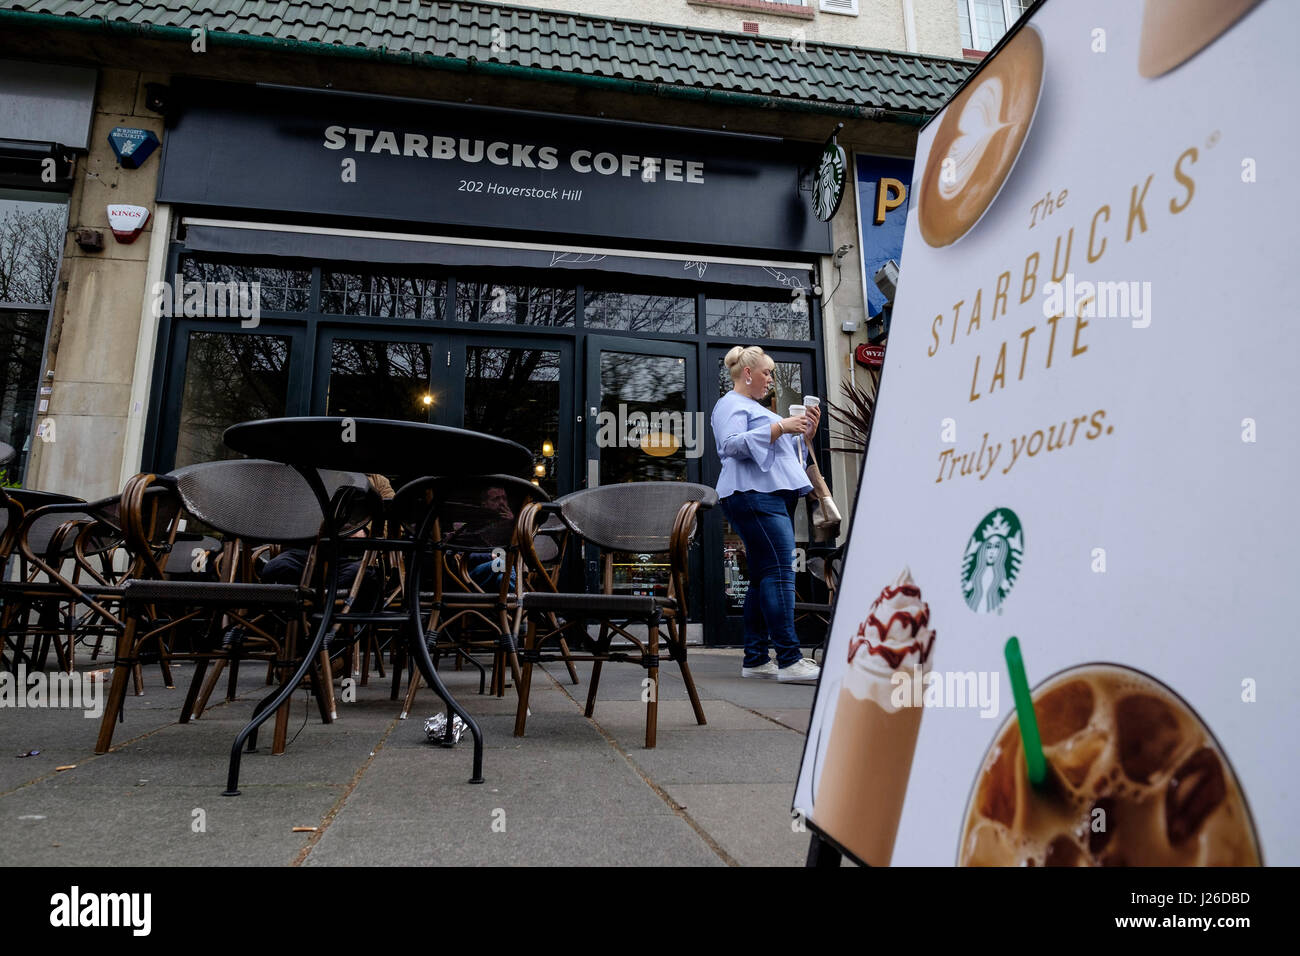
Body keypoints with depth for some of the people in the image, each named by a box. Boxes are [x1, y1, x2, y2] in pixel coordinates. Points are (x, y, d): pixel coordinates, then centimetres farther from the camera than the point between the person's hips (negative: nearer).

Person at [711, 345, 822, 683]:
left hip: (775, 496, 10)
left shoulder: (756, 408, 30)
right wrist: (780, 427, -18)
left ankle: (755, 659, 9)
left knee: (764, 577, 7)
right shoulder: (731, 404, 1)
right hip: (753, 495, -10)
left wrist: (806, 433, 16)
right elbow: (733, 444, -17)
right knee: (779, 570, -17)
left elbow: (784, 452, 33)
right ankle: (789, 660, -20)